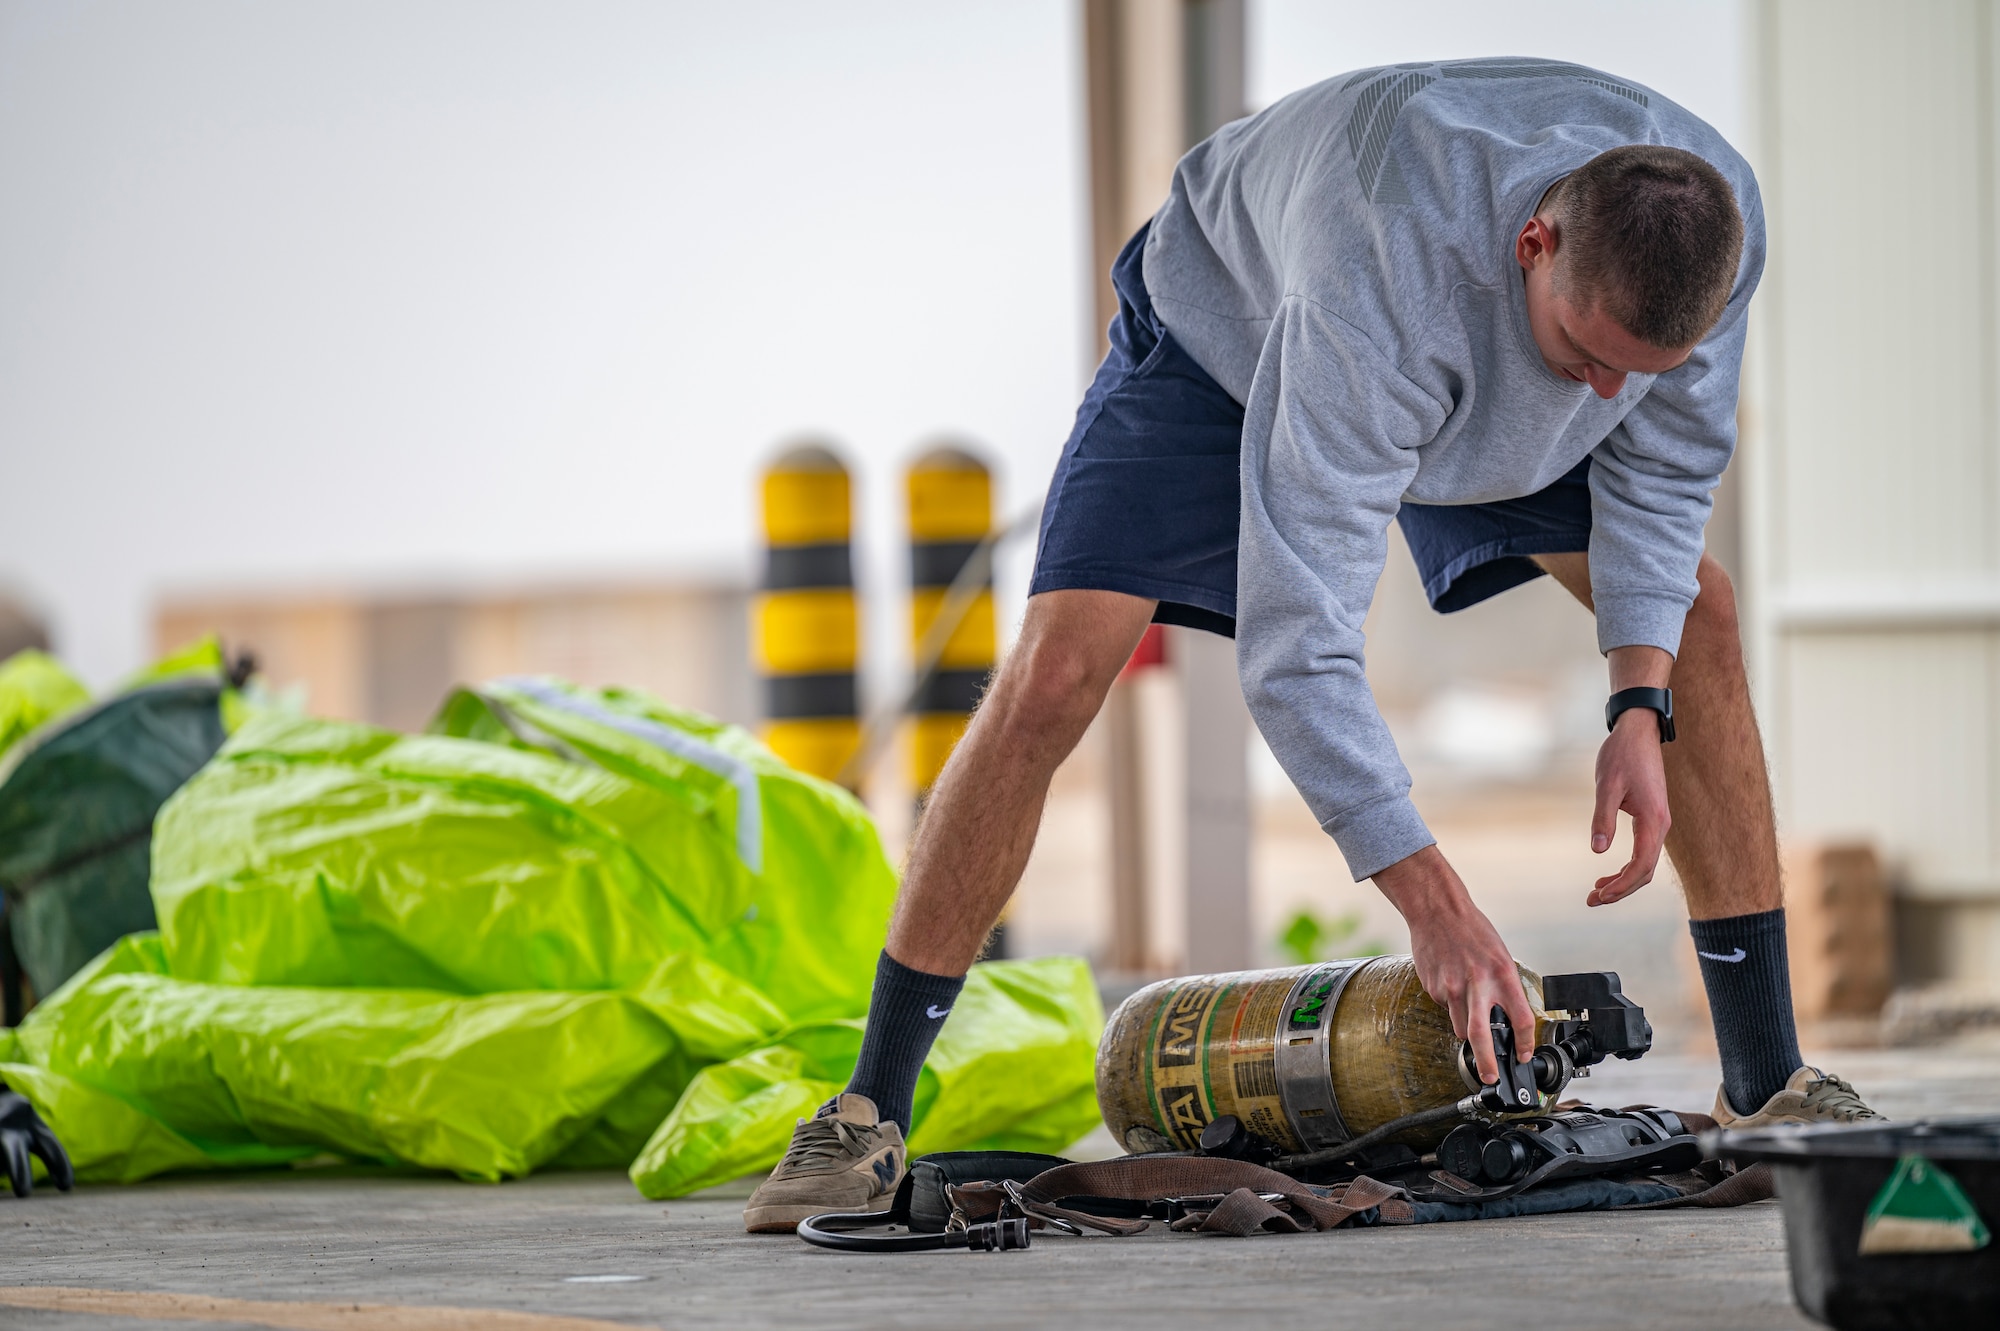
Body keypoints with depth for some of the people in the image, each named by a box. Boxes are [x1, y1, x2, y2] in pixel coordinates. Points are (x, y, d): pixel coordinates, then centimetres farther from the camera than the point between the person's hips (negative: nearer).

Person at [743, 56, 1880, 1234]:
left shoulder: (1712, 216, -31)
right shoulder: (1376, 286, -47)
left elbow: (1663, 462, -11)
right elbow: (1296, 640, -44)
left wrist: (1640, 714, -22)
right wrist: (1435, 904, -44)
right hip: (1230, 328, -5)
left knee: (1696, 607, -8)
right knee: (1052, 680, -20)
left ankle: (1765, 1083, 0)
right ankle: (870, 1113, -10)